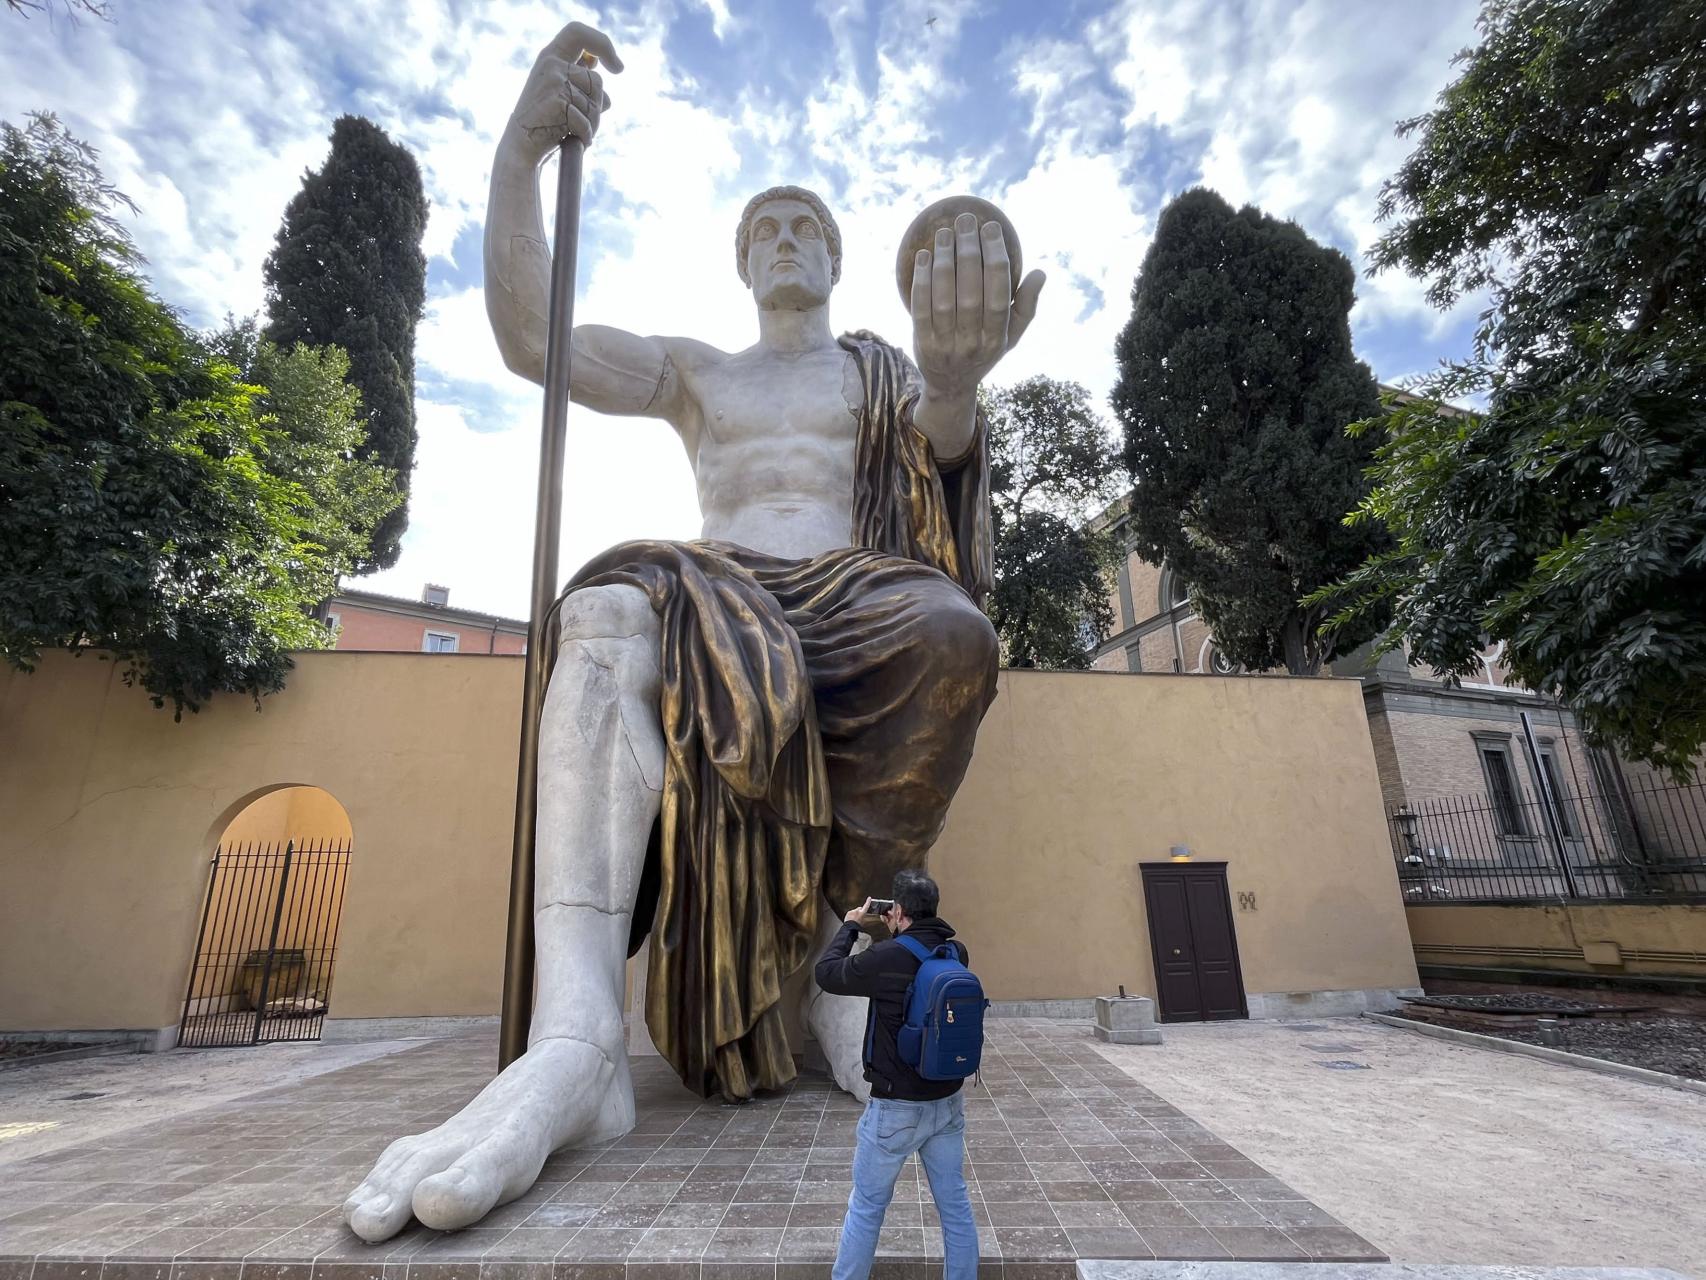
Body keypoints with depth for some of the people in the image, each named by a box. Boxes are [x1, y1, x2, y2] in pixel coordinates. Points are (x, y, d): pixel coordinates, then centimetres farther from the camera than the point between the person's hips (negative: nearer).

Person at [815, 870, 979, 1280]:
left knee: (866, 1207, 14)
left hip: (896, 1108, -5)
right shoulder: (957, 953, -6)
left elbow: (826, 974, -8)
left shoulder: (886, 957, -24)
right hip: (948, 1103, 5)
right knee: (956, 1205, 17)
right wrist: (898, 936, 14)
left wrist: (849, 926, 4)